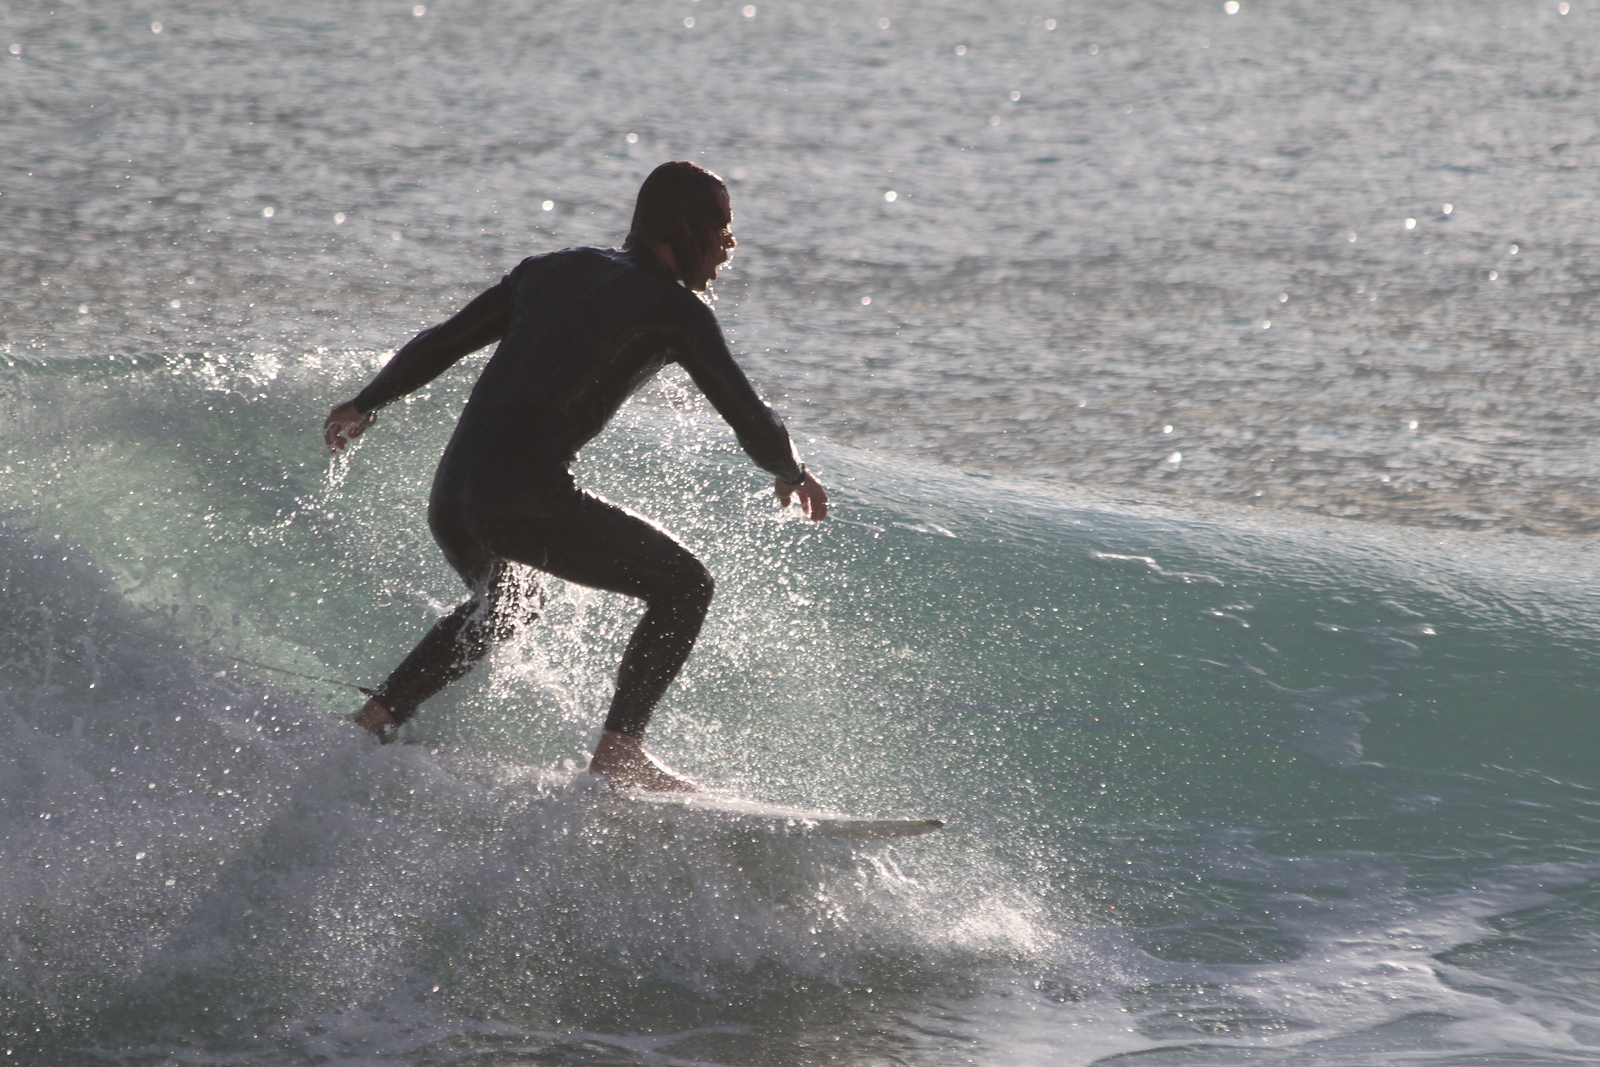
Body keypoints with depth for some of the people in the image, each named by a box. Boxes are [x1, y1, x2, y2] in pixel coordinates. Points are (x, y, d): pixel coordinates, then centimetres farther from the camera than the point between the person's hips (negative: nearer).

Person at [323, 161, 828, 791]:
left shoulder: (557, 270, 19)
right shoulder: (673, 307, 0)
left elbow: (441, 342, 23)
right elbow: (745, 412, -1)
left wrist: (366, 403, 36)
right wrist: (791, 473, 19)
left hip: (450, 497, 8)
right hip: (528, 499, -8)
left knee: (502, 608, 36)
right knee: (684, 585, 5)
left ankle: (374, 720, 32)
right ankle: (617, 751, -3)